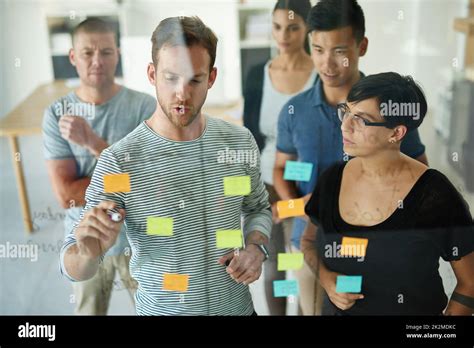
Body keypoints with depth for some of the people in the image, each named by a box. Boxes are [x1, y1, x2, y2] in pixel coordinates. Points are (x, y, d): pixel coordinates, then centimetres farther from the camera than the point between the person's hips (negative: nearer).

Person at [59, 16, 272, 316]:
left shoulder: (240, 140, -9)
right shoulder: (118, 162, -20)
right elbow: (73, 270, -15)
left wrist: (256, 247, -10)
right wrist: (88, 254, -37)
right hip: (162, 310, -2)